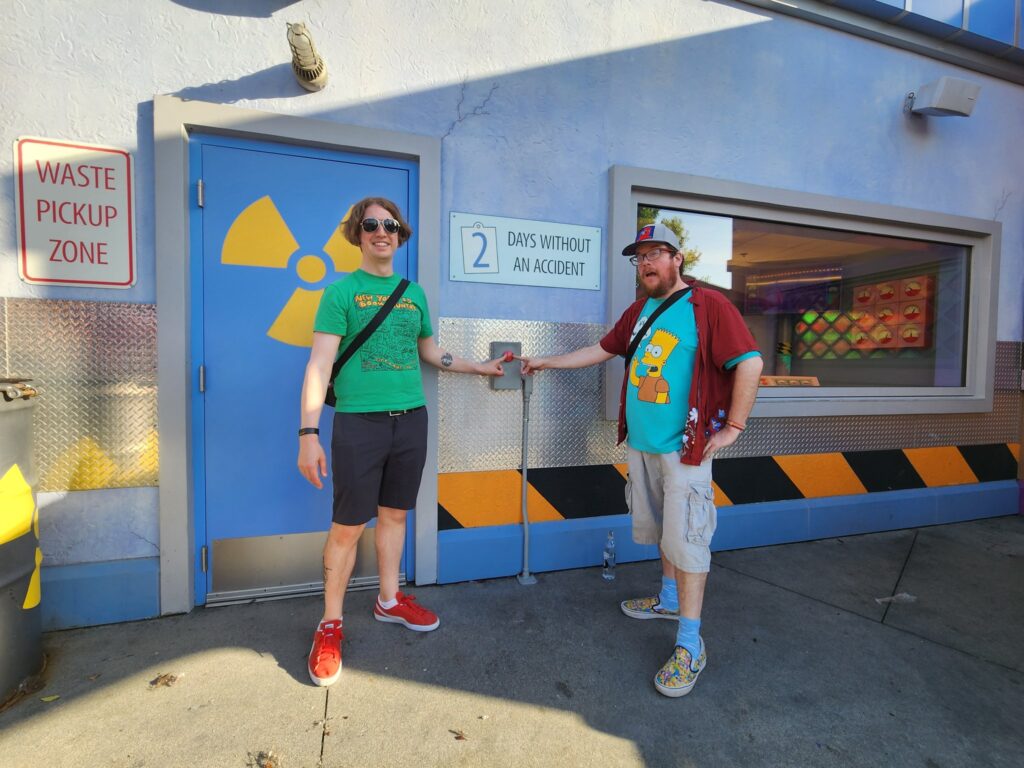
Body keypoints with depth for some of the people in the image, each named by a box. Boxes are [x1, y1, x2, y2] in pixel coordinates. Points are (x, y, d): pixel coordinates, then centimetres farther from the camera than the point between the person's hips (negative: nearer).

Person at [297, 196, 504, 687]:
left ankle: (389, 601, 33)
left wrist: (479, 368, 25)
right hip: (359, 421, -4)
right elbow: (319, 364, -9)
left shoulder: (414, 293, 13)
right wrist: (308, 432, -17)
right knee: (347, 526, 2)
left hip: (411, 418, 5)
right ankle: (330, 624, 20)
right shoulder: (342, 291, -2)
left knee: (394, 514, 16)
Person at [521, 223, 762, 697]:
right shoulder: (639, 311, 14)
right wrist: (549, 362, 26)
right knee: (661, 530, 19)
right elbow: (603, 349, 24)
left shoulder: (708, 306, -9)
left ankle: (689, 645, 9)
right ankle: (669, 599, 40)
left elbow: (750, 362, -14)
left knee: (686, 541, -3)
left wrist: (732, 428, -15)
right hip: (641, 444, 7)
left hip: (684, 447, -7)